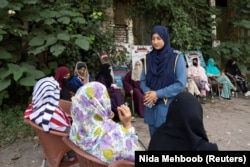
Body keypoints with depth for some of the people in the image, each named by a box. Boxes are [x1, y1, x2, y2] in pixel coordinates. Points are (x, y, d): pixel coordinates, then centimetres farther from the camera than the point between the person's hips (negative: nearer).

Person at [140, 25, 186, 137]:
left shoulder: (177, 57, -7)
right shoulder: (148, 58, 5)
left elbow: (181, 84, -11)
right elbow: (143, 81, 9)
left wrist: (158, 94, -15)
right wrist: (148, 92, -12)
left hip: (170, 107, -4)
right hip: (151, 108, 4)